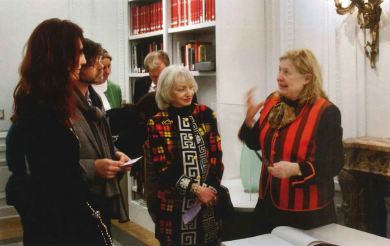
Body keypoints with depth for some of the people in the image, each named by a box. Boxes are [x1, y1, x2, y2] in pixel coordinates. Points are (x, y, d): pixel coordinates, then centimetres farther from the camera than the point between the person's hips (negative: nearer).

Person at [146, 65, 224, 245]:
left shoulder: (205, 114, 2)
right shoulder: (158, 123, -6)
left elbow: (216, 156, 1)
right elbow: (162, 168, -9)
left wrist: (209, 189, -11)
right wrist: (196, 189, -15)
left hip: (208, 198, 3)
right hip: (174, 203, -2)